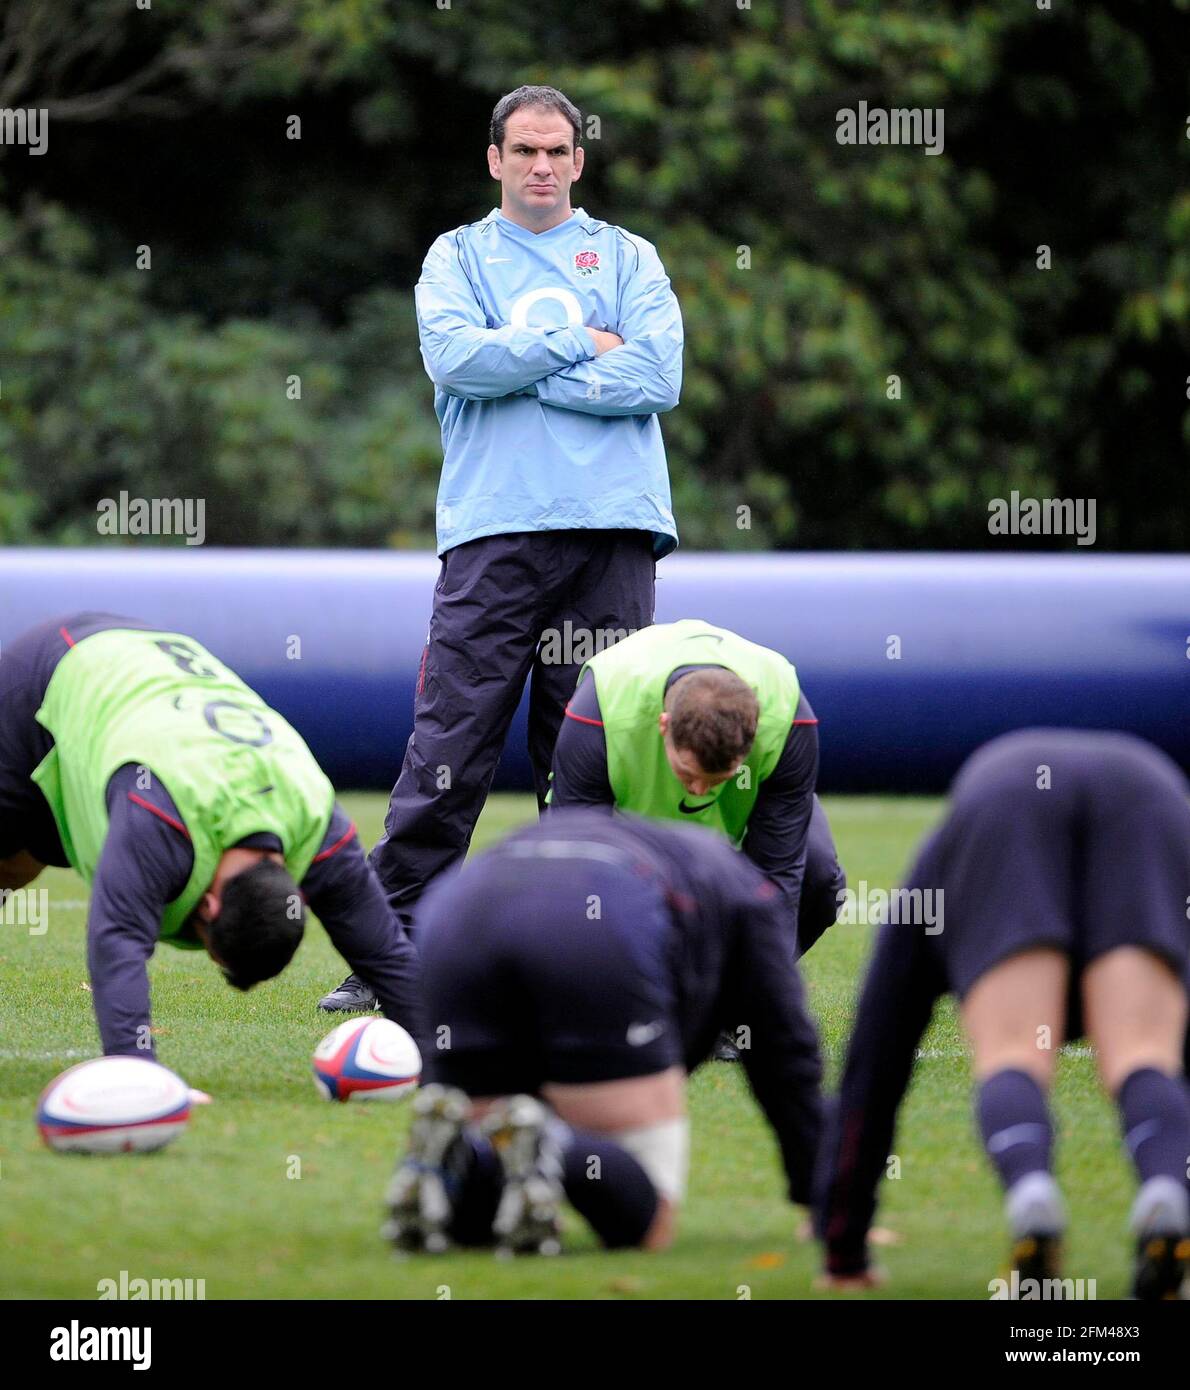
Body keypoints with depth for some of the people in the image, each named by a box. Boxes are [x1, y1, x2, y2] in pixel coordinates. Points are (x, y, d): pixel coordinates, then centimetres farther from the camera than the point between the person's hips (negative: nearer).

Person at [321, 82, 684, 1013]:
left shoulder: (629, 257, 15)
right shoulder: (457, 257, 13)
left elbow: (657, 375, -2)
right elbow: (453, 357, -6)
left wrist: (516, 371, -5)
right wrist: (578, 345, -4)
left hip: (611, 527, 1)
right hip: (494, 530, -1)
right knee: (447, 744, -7)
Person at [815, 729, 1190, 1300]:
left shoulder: (933, 884, 43)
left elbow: (869, 1075, 41)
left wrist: (843, 1252, 43)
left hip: (1006, 808, -1)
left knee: (1013, 1066, -12)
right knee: (1142, 1065, -10)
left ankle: (1030, 1195, -47)